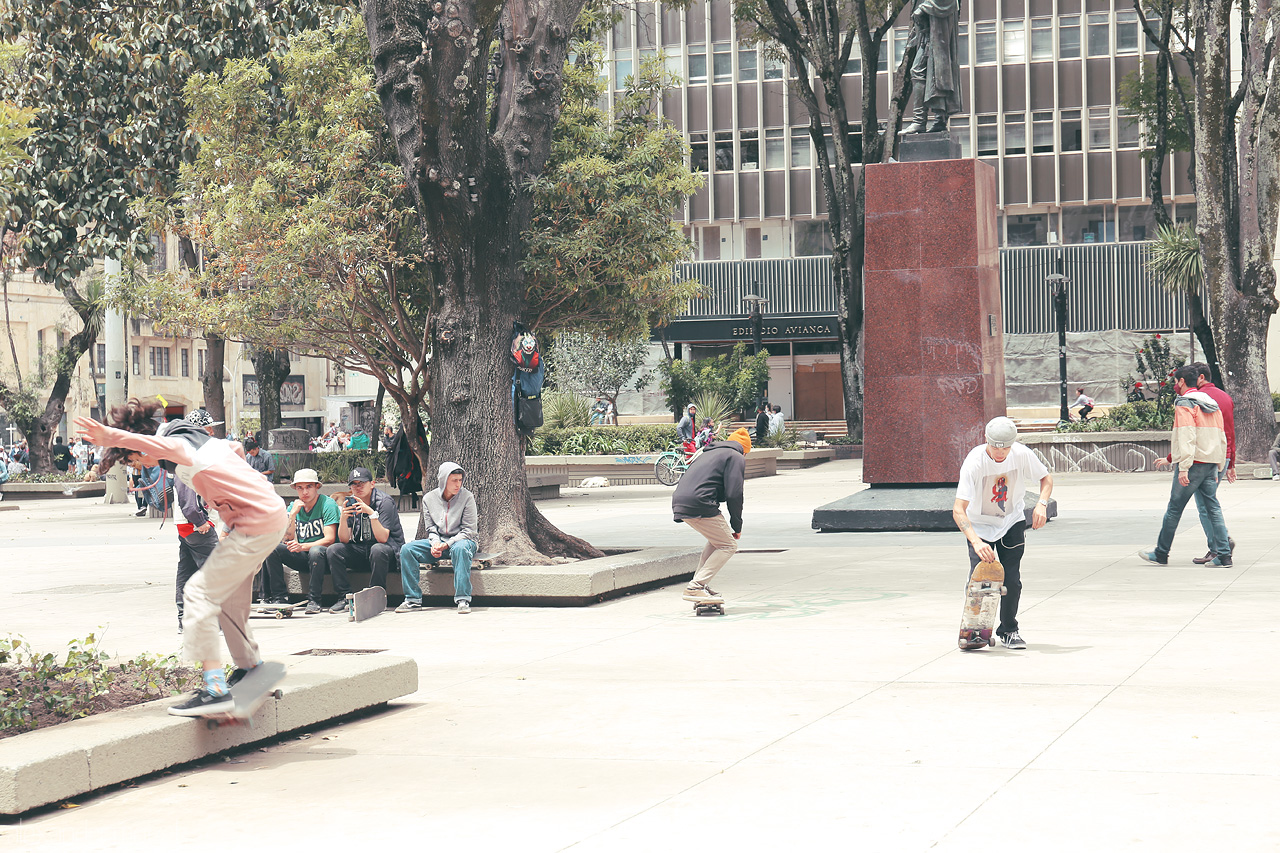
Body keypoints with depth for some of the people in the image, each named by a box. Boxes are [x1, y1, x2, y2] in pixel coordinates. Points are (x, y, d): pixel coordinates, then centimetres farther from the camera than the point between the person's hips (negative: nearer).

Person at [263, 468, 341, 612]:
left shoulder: (327, 503, -9)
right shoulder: (294, 506, 7)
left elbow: (330, 539, -17)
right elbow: (288, 538, -1)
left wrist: (302, 546, -29)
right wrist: (293, 514, -14)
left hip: (324, 554, -5)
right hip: (303, 557, 5)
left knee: (315, 551, -38)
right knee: (272, 549, -17)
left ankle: (313, 600, -30)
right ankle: (279, 598, -16)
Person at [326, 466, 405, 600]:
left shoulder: (385, 501, -12)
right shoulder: (350, 503, 2)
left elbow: (382, 538, -22)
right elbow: (344, 540, -4)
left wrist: (372, 513, -34)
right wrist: (343, 517, -22)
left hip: (389, 549, -5)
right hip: (360, 551, 5)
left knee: (377, 549, -37)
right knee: (333, 550, -17)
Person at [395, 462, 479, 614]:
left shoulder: (466, 497, -10)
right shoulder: (428, 498, 1)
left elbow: (468, 530, -11)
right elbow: (430, 528, 7)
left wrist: (447, 544, -22)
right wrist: (435, 544, -15)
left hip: (461, 540, -4)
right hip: (438, 540, 4)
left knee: (460, 548, -40)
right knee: (407, 549, -17)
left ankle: (463, 600, -37)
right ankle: (413, 600, -13)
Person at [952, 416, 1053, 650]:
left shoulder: (1022, 454, -20)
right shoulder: (974, 462, -29)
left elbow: (1046, 478, 1)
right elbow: (958, 510, -34)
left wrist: (1041, 504, -19)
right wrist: (976, 541, -47)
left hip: (1012, 522, 2)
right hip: (980, 525, -2)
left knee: (1012, 580, -4)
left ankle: (1009, 630, 18)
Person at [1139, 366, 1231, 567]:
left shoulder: (1184, 404, -8)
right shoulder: (1212, 405, 17)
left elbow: (1187, 437, -19)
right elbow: (1221, 438, 18)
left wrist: (1183, 467, -23)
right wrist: (1218, 468, 22)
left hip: (1193, 464, -7)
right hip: (1212, 464, 7)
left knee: (1174, 508, 2)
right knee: (1212, 508, 6)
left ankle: (1161, 553, 11)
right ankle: (1223, 555, -2)